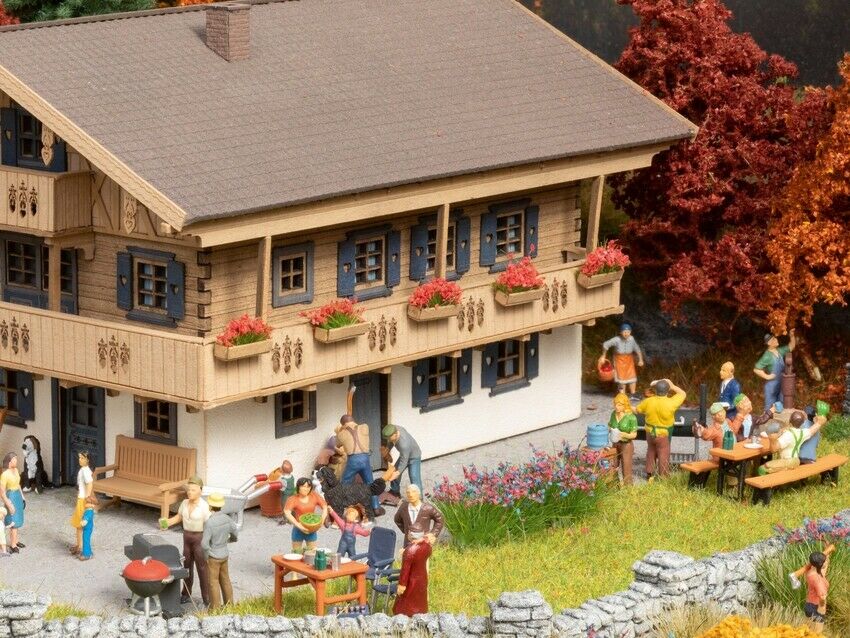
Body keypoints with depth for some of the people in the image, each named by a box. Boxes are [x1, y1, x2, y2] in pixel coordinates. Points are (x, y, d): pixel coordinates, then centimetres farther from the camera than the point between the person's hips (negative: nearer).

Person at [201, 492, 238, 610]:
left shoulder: (210, 523, -27)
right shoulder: (227, 519, -7)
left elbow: (204, 544, -28)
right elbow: (235, 534, 7)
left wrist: (206, 556, -11)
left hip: (213, 557, -6)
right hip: (224, 555, 6)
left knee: (213, 582, 6)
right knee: (225, 580, 19)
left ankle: (215, 608, 13)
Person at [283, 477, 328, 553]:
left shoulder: (314, 497, -1)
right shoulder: (293, 499, -11)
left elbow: (325, 507, 3)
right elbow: (287, 513, -23)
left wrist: (322, 520, -13)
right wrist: (298, 525, -30)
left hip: (312, 530, 2)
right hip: (298, 530, -2)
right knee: (297, 554, 6)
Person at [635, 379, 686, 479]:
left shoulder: (648, 401, -14)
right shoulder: (670, 403, -24)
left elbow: (637, 410, 2)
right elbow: (683, 394, -9)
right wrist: (672, 386, -3)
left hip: (650, 432, 4)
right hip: (663, 434, -4)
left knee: (651, 452, 24)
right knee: (663, 455, 10)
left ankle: (649, 473, 34)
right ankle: (663, 477, 17)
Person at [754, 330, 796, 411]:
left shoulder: (779, 351, 2)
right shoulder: (767, 356, -20)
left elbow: (791, 346, 16)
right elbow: (756, 369, -23)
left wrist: (792, 336, 1)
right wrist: (767, 376, -19)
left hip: (781, 384, 8)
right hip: (772, 384, -8)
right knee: (770, 408, 0)